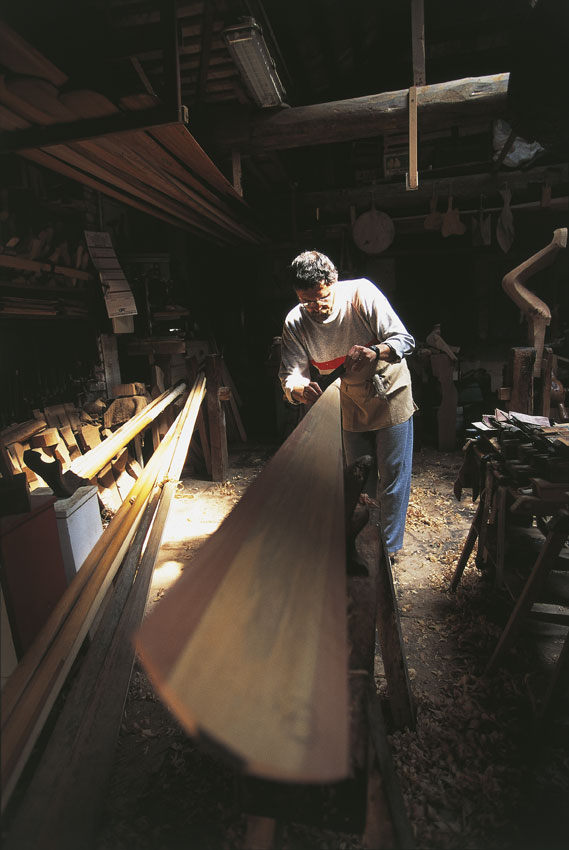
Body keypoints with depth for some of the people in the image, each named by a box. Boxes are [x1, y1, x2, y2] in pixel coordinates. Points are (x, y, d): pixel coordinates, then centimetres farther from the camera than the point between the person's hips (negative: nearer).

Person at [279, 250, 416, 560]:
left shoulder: (361, 293, -22)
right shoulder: (295, 323, -15)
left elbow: (404, 340, -22)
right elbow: (290, 374, -19)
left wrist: (375, 352, -44)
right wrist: (301, 389, -43)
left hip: (390, 394, -3)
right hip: (351, 403, 3)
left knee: (393, 475, 2)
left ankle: (388, 547, 20)